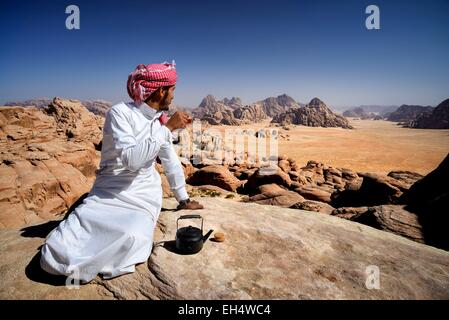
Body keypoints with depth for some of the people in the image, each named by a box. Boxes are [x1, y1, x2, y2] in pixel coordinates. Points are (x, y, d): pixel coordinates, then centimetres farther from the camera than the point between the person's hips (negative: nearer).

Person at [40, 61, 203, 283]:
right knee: (56, 252, -19)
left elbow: (171, 162, 15)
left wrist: (184, 200, 20)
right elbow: (131, 160, -26)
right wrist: (167, 129, -23)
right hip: (108, 193, -3)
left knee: (131, 243, -28)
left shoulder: (161, 120, 6)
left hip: (143, 196, 4)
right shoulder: (120, 112, -13)